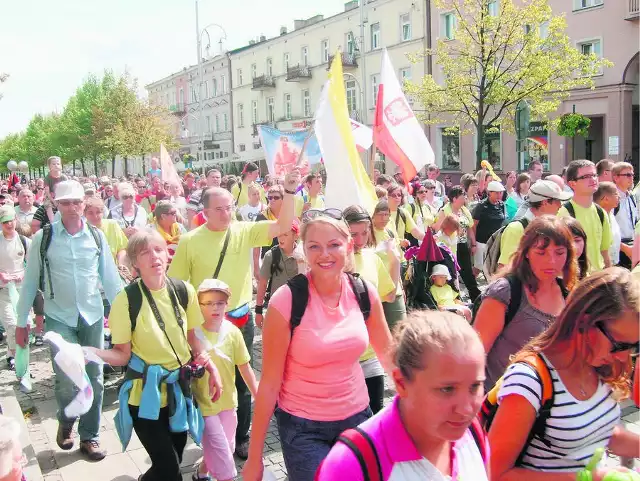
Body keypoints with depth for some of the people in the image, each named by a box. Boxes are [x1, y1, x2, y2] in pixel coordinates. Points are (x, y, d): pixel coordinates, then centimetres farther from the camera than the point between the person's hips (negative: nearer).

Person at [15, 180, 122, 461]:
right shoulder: (42, 238, -5)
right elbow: (30, 281, 1)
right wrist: (21, 321, 4)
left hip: (93, 317, 2)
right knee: (68, 381, -10)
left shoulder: (97, 236, 0)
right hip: (59, 318, -2)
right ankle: (65, 423, 24)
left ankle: (89, 436, 27)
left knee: (94, 379, 8)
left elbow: (110, 278, 4)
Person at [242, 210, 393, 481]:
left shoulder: (364, 293, -7)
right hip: (302, 426, -3)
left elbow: (386, 351, 8)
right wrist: (255, 457, -9)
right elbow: (269, 382, -13)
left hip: (357, 416, 4)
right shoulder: (286, 300, -18)